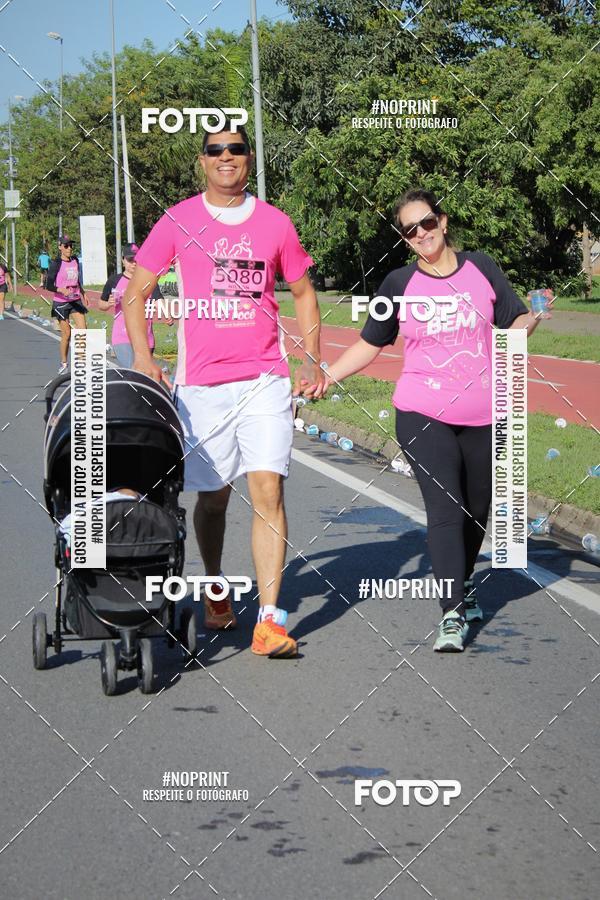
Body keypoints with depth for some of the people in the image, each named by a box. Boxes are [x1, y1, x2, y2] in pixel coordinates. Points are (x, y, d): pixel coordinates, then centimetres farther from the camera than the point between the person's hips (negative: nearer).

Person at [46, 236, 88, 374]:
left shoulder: (75, 260, 8)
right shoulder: (56, 264, -10)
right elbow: (49, 285, -13)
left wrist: (82, 294, 27)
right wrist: (62, 290, -29)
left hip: (76, 300, 5)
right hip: (61, 302, -5)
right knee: (66, 333, 0)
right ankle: (64, 363, 17)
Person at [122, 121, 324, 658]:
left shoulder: (275, 223, 6)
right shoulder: (179, 221, 3)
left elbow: (303, 292, 18)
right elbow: (136, 292, 5)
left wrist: (312, 360, 8)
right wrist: (142, 355, -9)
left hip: (266, 379, 0)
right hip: (202, 382, 0)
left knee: (268, 489, -11)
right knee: (213, 494, 9)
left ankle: (269, 620, -11)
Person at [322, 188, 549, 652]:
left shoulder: (481, 268, 4)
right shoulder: (399, 283, 2)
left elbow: (512, 325, 10)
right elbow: (370, 345, 8)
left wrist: (528, 322, -13)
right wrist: (323, 378, -1)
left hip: (485, 415, 2)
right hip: (423, 416, -2)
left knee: (476, 510, 13)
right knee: (445, 512, -13)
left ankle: (463, 584, 38)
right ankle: (453, 616, -15)